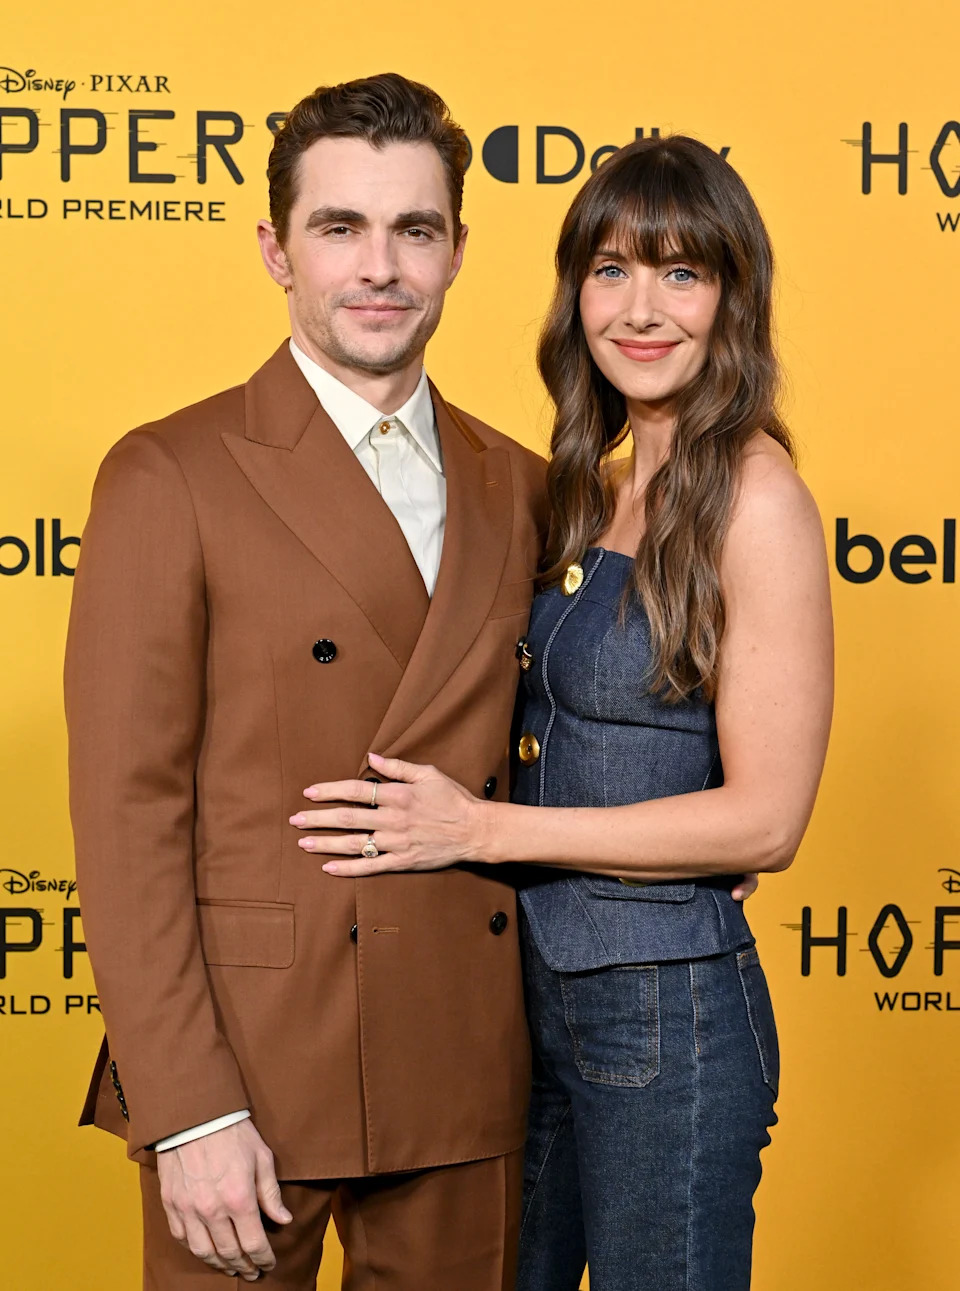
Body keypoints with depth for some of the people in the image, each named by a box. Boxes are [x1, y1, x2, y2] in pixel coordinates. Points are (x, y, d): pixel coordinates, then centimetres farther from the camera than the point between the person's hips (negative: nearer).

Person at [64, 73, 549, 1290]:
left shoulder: (516, 485, 8)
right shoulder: (172, 478, -7)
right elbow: (127, 815, -11)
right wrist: (186, 1115, -15)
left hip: (464, 1068, 5)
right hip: (249, 1062, -4)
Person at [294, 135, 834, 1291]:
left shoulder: (754, 498, -16)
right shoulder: (599, 485, 8)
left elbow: (765, 818, -18)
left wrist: (484, 827, -18)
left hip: (665, 1012, -8)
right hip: (534, 985, 8)